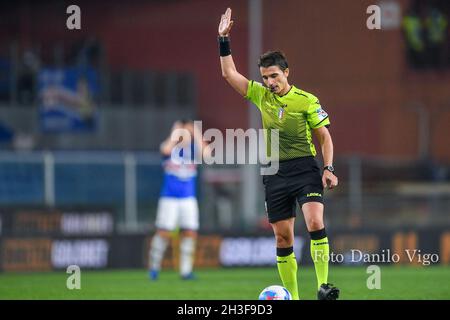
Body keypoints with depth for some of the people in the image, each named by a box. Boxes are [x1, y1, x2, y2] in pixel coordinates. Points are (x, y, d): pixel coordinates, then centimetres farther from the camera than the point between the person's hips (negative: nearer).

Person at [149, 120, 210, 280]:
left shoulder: (193, 149, 5)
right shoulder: (171, 148, -3)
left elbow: (206, 153, -15)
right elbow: (166, 149, -28)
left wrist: (197, 135, -9)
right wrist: (175, 133, -15)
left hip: (189, 198, 3)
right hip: (169, 197, -3)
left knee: (190, 233, -2)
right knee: (164, 232, -7)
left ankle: (186, 270, 4)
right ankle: (154, 266, 6)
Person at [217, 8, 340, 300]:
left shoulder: (307, 100, -3)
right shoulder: (261, 95, 7)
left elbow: (324, 136, 2)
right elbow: (229, 74, 8)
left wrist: (329, 169, -8)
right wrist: (224, 40, 0)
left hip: (305, 168, -4)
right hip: (275, 174, 4)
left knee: (316, 223, -23)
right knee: (283, 238, 4)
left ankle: (323, 286, -23)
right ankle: (292, 296, 9)